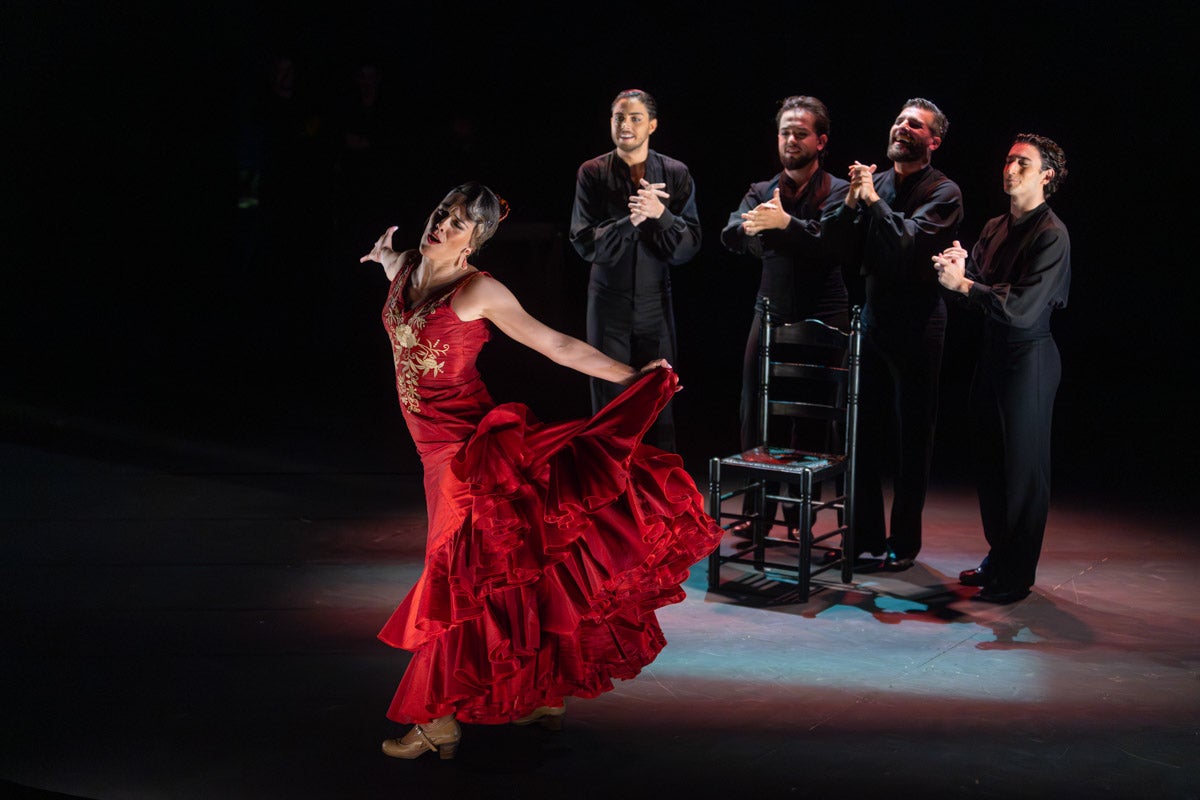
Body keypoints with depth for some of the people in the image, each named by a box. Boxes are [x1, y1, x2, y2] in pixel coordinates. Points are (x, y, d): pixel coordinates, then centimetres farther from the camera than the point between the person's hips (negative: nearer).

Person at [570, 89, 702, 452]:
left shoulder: (675, 174, 4)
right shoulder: (593, 173, 1)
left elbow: (689, 246, -2)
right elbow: (584, 243, -7)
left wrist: (661, 214, -19)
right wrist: (630, 220, -20)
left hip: (656, 303, 1)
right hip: (609, 303, 0)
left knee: (660, 408, -1)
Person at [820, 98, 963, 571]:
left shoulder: (943, 193, -7)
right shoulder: (875, 182, 8)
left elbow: (910, 242, -23)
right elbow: (848, 252, 5)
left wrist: (874, 200, -16)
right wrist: (852, 203, -9)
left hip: (916, 323, -5)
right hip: (874, 315, 6)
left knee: (912, 435, 3)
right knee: (865, 430, 9)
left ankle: (904, 542, 11)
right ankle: (866, 535, 19)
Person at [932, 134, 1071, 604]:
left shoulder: (1051, 235, -14)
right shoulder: (995, 228, 11)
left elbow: (1023, 308, -22)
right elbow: (977, 292, 7)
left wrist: (964, 283, -21)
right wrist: (958, 267, -13)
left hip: (1029, 357, -8)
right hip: (993, 352, 8)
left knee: (1023, 468, 0)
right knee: (989, 463, 15)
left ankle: (1016, 577, 8)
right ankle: (998, 559, 28)